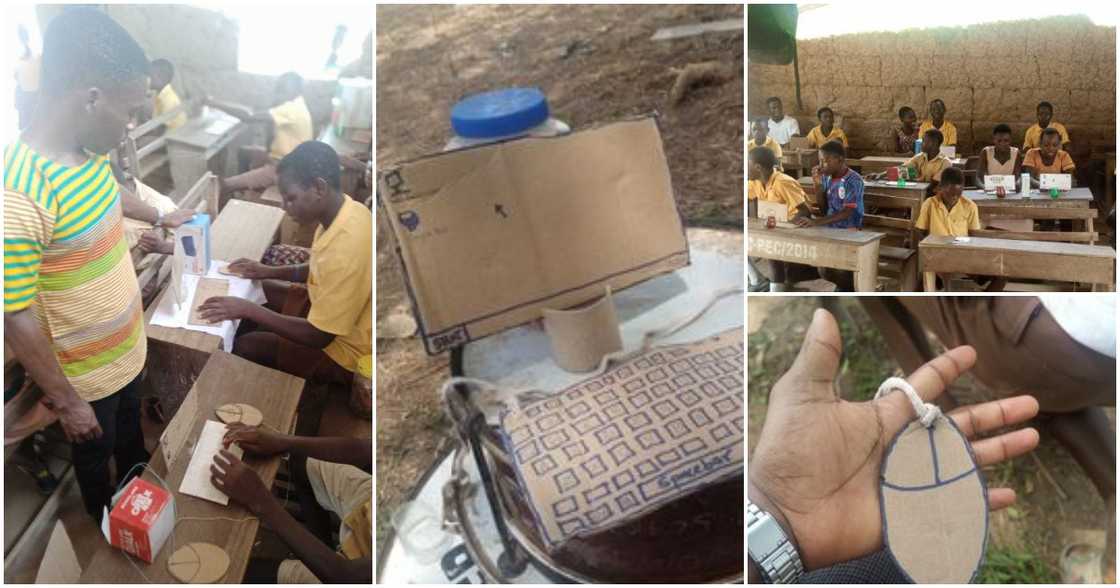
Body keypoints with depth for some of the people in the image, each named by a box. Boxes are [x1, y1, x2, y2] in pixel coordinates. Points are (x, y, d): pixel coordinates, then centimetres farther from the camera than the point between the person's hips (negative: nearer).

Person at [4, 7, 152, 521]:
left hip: (126, 345, 7)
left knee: (130, 425, 32)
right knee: (94, 450, 22)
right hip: (85, 371, -7)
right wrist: (65, 402, -20)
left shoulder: (91, 149, -11)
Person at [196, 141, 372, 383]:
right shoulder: (345, 210, -9)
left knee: (242, 346, 3)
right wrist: (270, 272, 2)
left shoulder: (346, 249, -37)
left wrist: (248, 309, -23)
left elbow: (318, 336, -28)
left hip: (342, 350, -9)